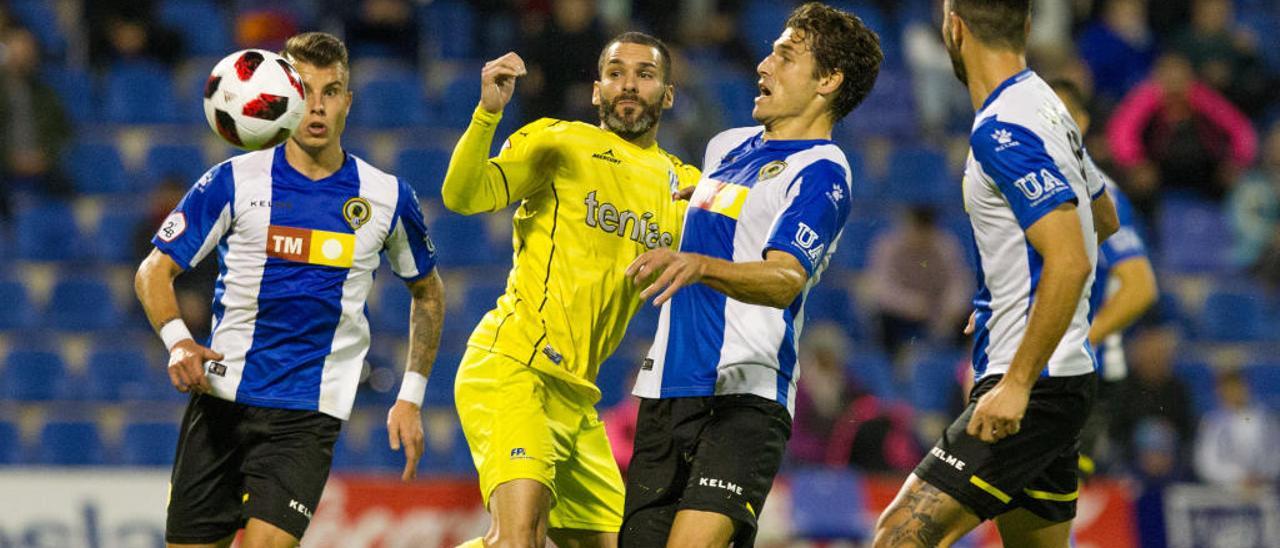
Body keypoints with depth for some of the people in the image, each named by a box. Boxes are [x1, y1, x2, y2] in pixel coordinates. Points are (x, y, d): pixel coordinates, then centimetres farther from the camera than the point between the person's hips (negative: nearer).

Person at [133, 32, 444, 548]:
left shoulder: (387, 197, 4)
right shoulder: (233, 181, -1)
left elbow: (427, 291, 19)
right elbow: (154, 271, 1)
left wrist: (411, 397, 12)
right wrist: (178, 341, -19)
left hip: (310, 413, -1)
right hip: (221, 399, 1)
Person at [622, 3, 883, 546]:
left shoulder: (821, 172, -6)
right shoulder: (728, 146, 19)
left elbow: (787, 279, -23)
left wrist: (699, 266, -38)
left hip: (744, 395, -7)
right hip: (666, 392, 7)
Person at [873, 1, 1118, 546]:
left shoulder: (1003, 130, -18)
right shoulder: (1047, 105, 13)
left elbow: (1071, 260, -26)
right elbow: (1104, 218, 30)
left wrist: (1018, 383, -27)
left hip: (1035, 385, -10)